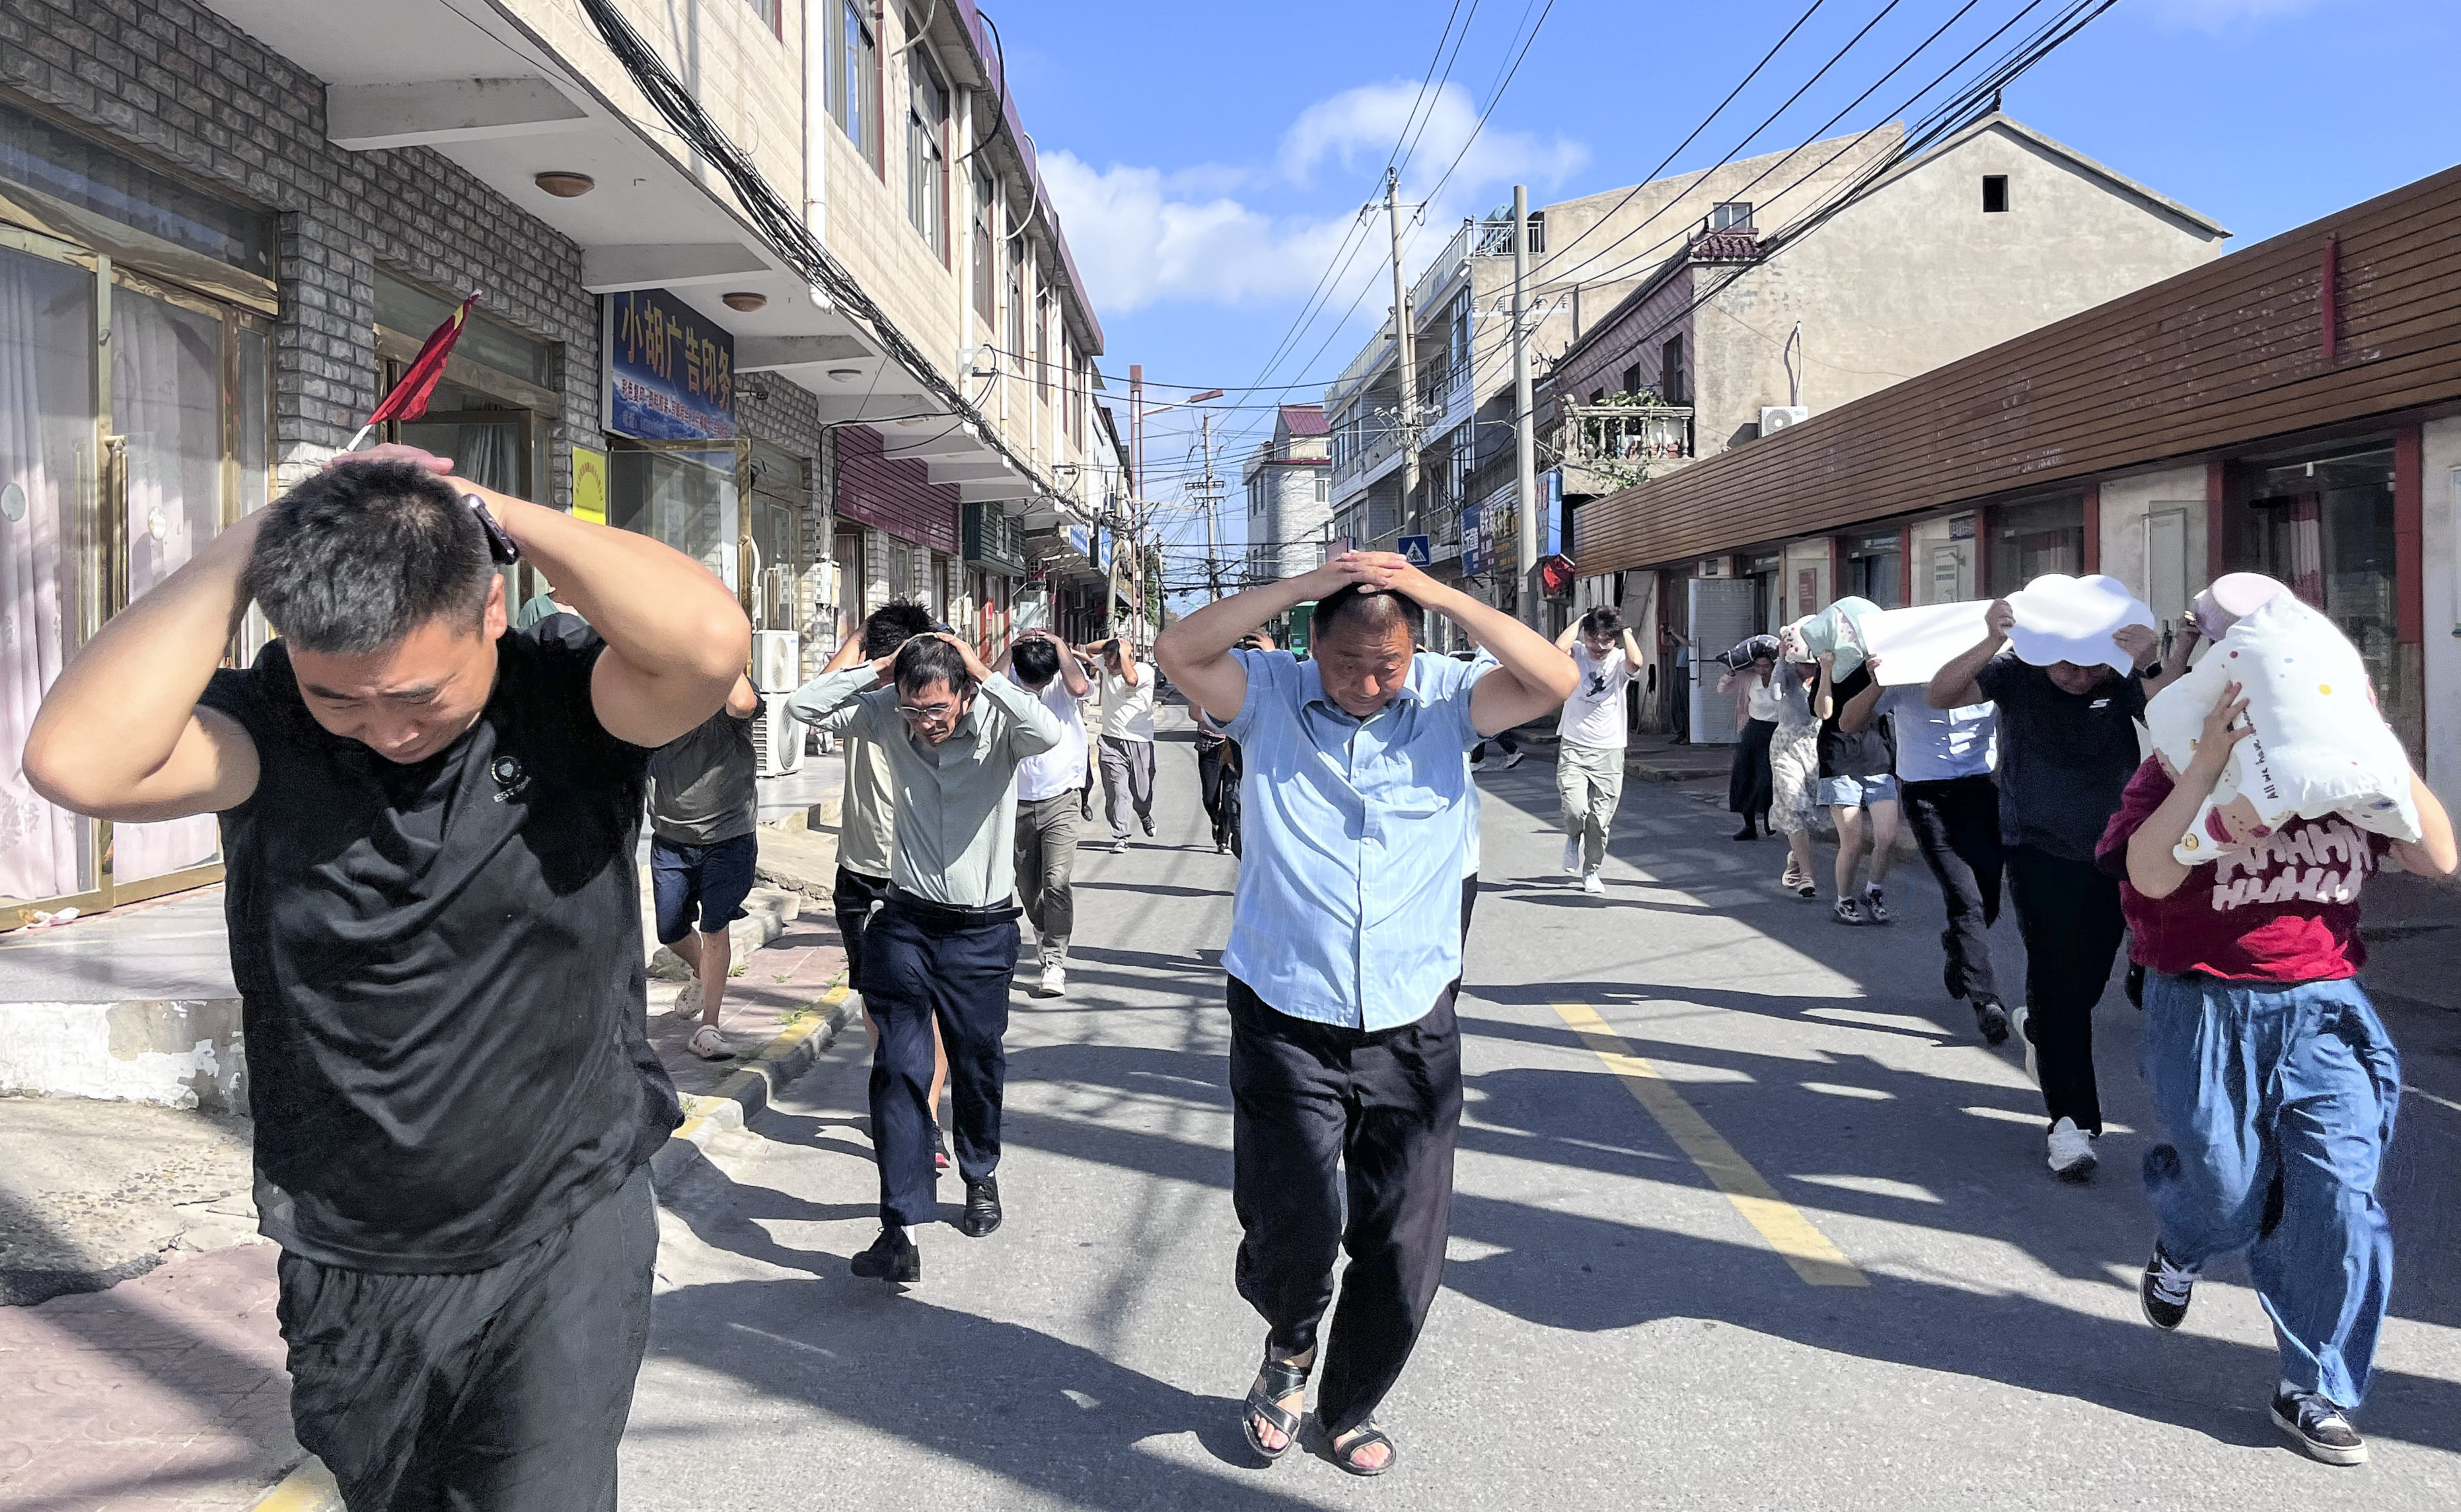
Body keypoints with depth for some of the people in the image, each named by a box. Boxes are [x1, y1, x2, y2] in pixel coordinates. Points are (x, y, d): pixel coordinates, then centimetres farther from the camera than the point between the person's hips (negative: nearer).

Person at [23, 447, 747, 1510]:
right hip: (351, 1267, 3)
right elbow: (76, 760, -30)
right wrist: (258, 539, -24)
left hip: (569, 1236, -3)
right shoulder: (265, 730, -11)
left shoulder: (568, 704, -15)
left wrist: (494, 510, -25)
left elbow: (710, 640, -35)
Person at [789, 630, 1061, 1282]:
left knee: (978, 1065, 14)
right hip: (905, 923, 1)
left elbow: (1048, 733, -35)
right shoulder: (890, 716, -4)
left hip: (983, 931, -1)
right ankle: (900, 1230, -5)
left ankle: (981, 1175, 42)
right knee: (899, 1068, -7)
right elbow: (805, 704, -6)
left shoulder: (998, 722, -13)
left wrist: (985, 674, -27)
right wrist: (879, 668, -12)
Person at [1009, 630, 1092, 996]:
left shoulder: (1066, 674, -7)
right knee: (1027, 884, 14)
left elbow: (1079, 687, -30)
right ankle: (1043, 935, 41)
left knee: (1057, 881, -15)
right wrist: (1012, 649, -19)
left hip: (1060, 801, -3)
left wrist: (1059, 644, -21)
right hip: (1019, 801, 3)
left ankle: (1055, 960, -7)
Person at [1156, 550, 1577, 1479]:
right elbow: (1178, 652, -15)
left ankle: (1351, 1406, 38)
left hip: (1413, 1029, 2)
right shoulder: (1270, 695, 0)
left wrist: (1440, 594, -17)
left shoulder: (1448, 700, 1)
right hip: (1286, 1023, -1)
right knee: (1290, 1230, -9)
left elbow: (1555, 682, -12)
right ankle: (1291, 1345, 29)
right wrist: (1304, 585, -19)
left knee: (1405, 1254, 10)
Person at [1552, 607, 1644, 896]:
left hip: (1609, 752, 1)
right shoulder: (1576, 656, -3)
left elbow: (1636, 662, -28)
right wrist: (1580, 621, -13)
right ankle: (1573, 839, 16)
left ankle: (1592, 870, 27)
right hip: (1573, 749, -1)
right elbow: (1558, 650, -27)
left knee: (1601, 819, 5)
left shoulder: (1619, 661, -3)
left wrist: (1624, 630, -12)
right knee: (1576, 809, -18)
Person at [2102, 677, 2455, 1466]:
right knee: (2230, 1198, 5)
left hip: (2321, 1013, 3)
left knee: (2339, 1192, -4)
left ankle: (2314, 1391, 13)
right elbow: (2150, 876, -24)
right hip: (2207, 1015, -3)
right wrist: (2208, 765, -28)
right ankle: (2179, 1248, 45)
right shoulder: (2178, 772, -7)